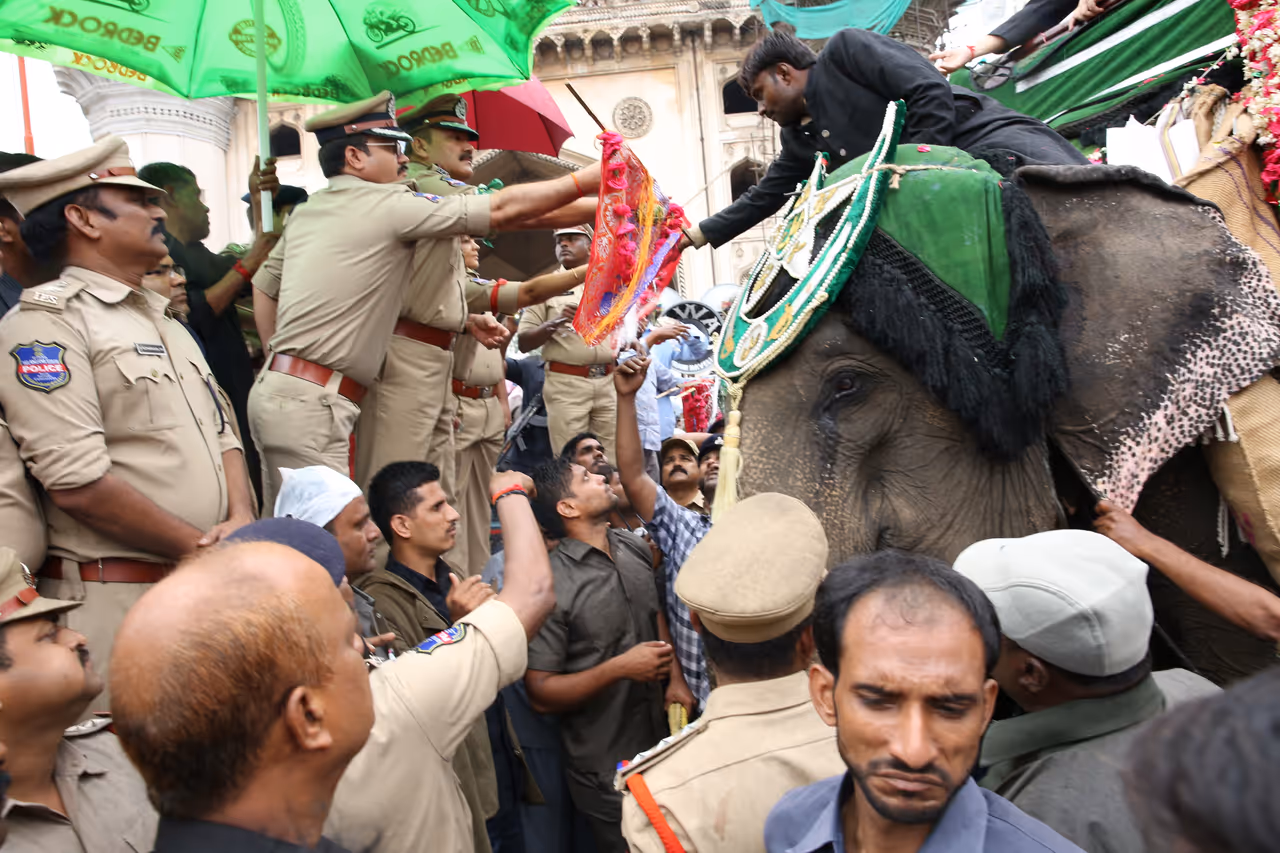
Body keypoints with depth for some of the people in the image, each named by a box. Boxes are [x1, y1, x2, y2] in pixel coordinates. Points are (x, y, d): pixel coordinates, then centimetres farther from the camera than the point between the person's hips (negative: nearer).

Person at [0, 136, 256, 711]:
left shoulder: (163, 320, 18)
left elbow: (221, 431, 16)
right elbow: (77, 482, -18)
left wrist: (241, 521, -3)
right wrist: (201, 547, -12)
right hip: (119, 598, -7)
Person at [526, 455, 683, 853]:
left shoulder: (635, 548, 0)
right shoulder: (554, 582, -21)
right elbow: (540, 694, -19)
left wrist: (676, 678, 1)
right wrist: (620, 668, -26)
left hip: (659, 742, 6)